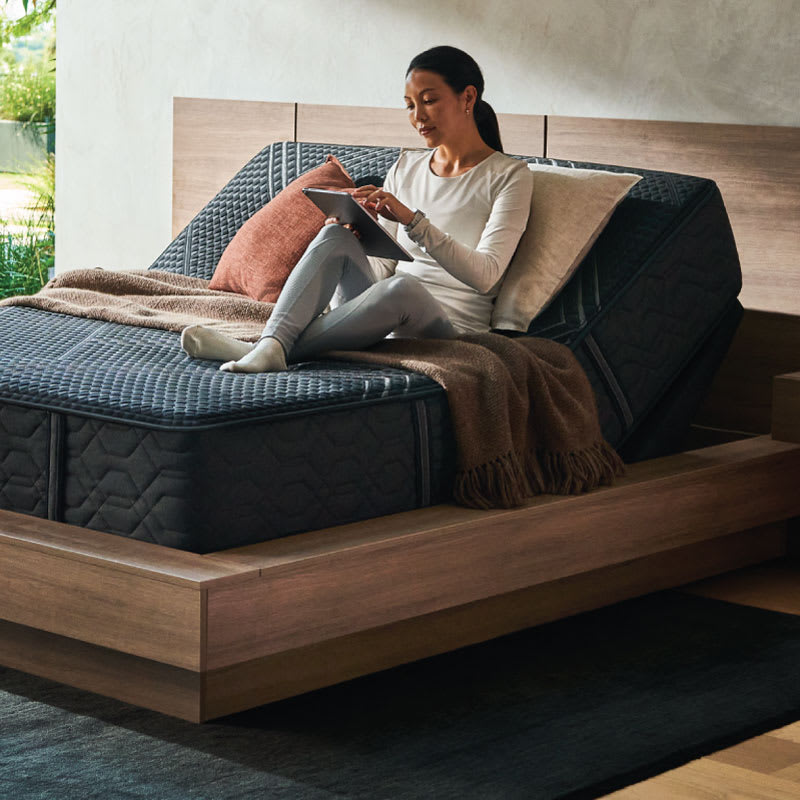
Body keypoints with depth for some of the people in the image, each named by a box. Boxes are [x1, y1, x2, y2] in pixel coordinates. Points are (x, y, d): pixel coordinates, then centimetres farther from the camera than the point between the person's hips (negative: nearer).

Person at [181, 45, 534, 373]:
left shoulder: (509, 176, 1)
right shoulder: (406, 167, 18)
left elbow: (485, 274, -13)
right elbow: (382, 267, 16)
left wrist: (412, 220, -24)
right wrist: (355, 234, -8)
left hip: (449, 328, -5)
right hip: (383, 320, 5)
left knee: (403, 288, -39)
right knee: (336, 235, -22)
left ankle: (277, 349, -38)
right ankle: (272, 342, -42)